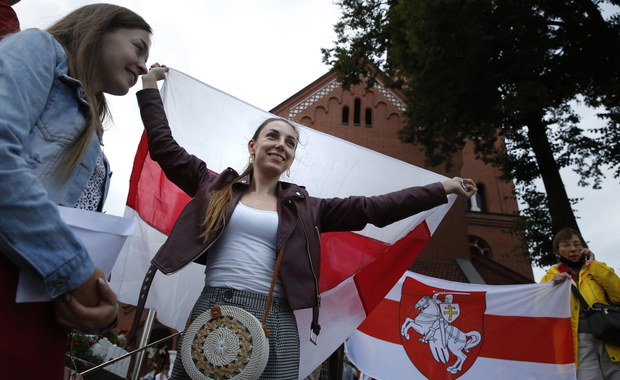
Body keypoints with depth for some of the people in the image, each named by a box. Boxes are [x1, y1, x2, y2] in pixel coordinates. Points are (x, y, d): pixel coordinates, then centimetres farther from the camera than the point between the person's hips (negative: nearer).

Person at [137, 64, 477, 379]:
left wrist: (443, 189, 6)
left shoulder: (305, 208, 10)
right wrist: (150, 85, 16)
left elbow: (372, 208, 6)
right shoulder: (216, 188, 10)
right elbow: (164, 147, 12)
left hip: (274, 323, 1)